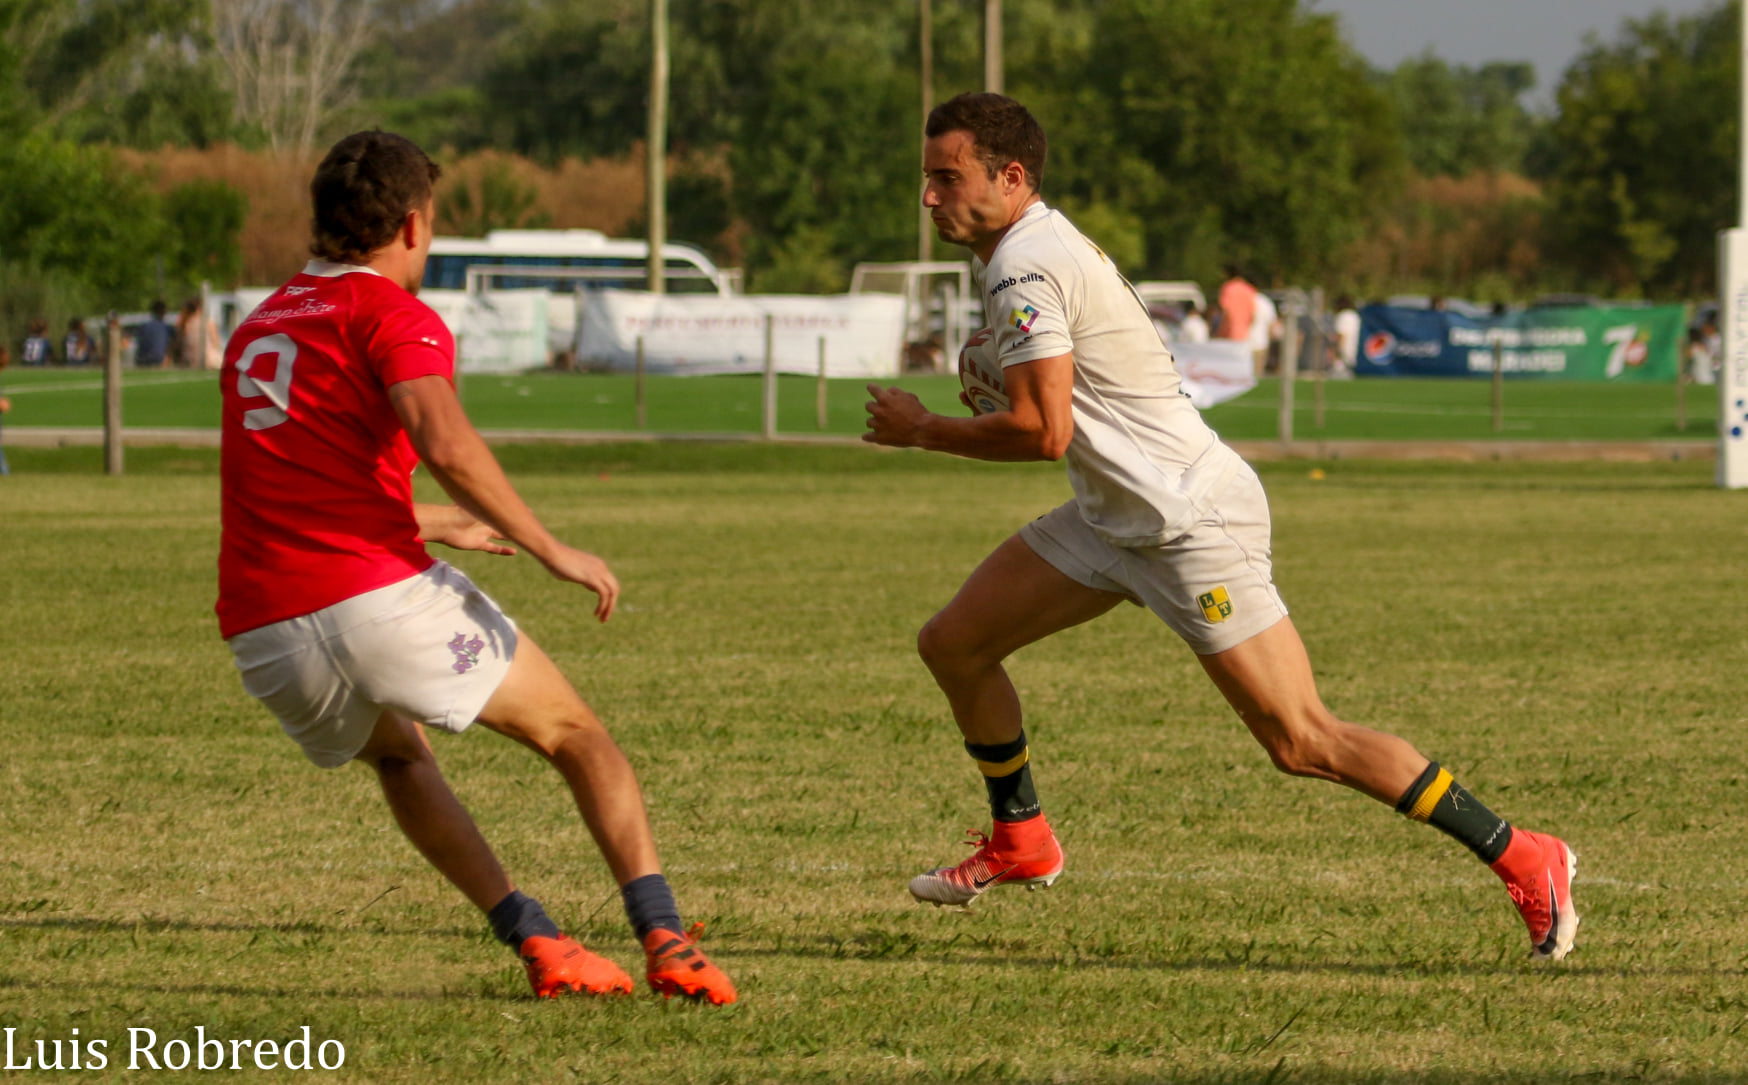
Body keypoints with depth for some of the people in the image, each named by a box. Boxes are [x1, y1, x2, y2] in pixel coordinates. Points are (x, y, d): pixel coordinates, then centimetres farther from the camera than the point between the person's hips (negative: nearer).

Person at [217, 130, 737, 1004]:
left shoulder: (256, 331, 25)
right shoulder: (392, 312, 0)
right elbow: (444, 442, -19)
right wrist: (551, 551, -13)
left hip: (262, 635, 6)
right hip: (382, 596, -6)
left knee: (398, 752, 34)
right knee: (577, 735, 11)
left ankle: (536, 942, 19)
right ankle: (664, 940, -6)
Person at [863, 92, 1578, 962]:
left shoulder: (1025, 271, -20)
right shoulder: (1043, 243, 11)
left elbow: (1043, 432, -27)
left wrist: (922, 430, -12)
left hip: (1192, 522, -10)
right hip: (1115, 519, 10)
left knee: (1302, 743, -11)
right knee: (953, 644, 10)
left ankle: (1522, 860, -6)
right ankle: (1019, 842, 29)